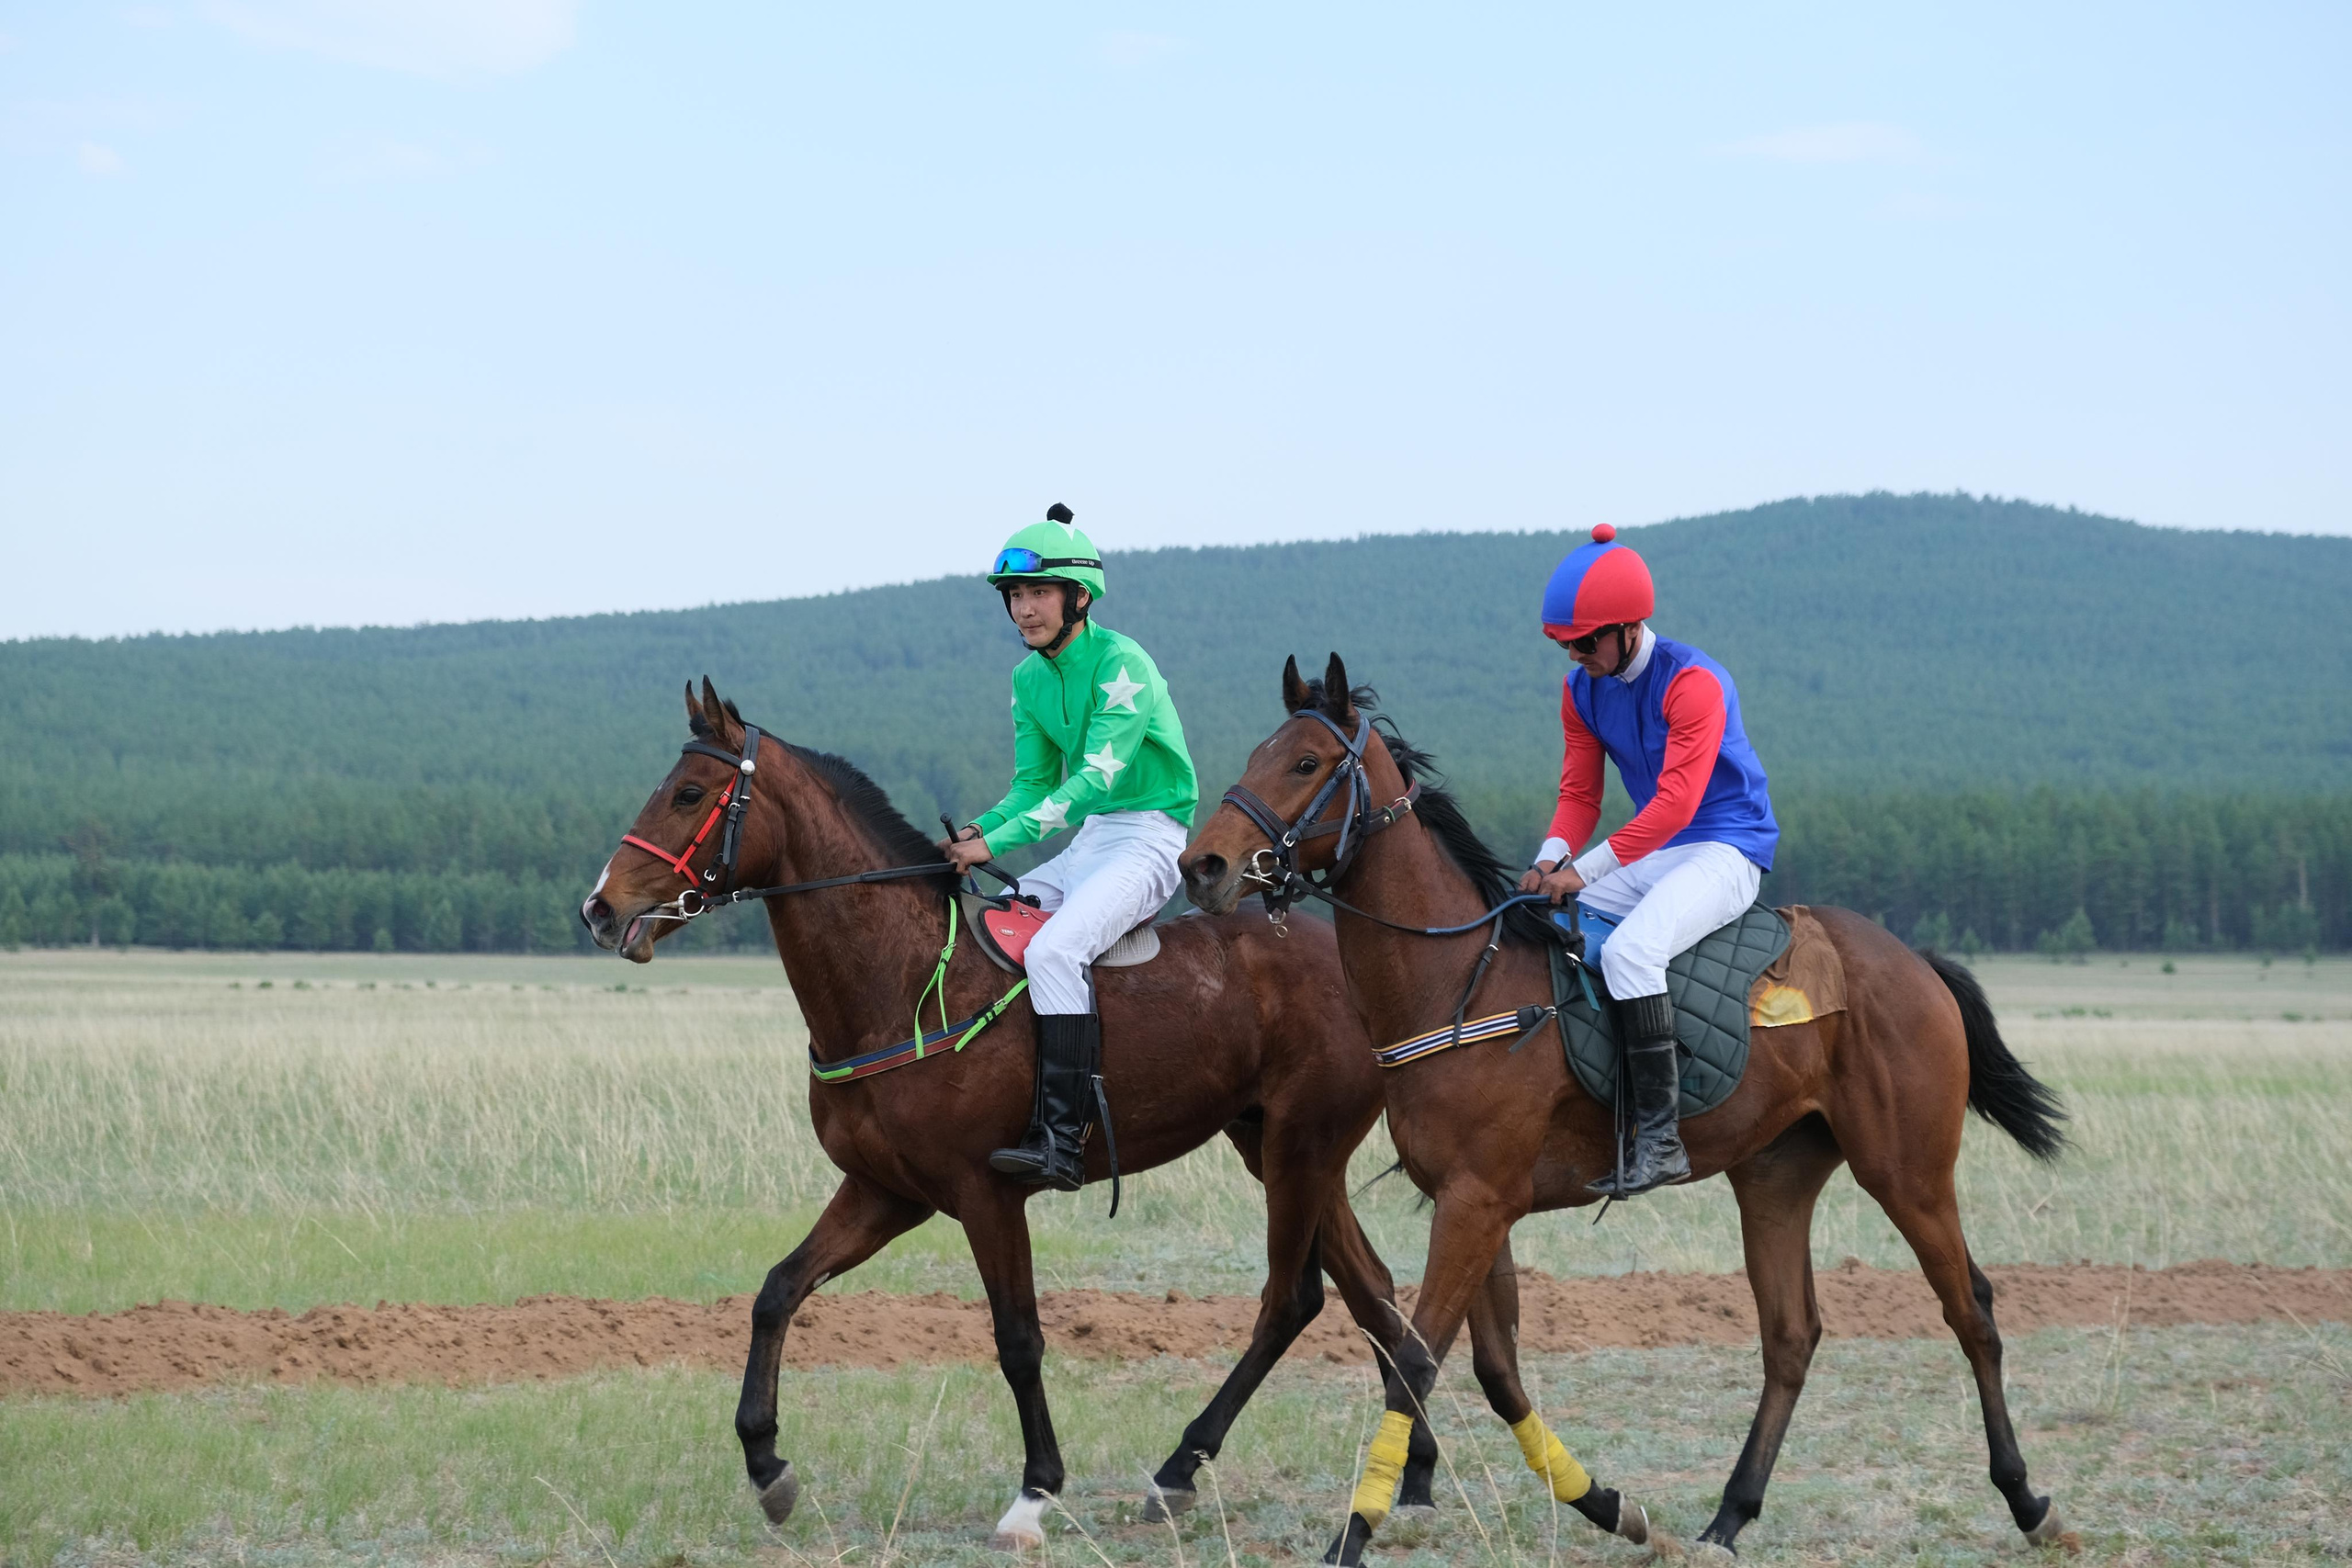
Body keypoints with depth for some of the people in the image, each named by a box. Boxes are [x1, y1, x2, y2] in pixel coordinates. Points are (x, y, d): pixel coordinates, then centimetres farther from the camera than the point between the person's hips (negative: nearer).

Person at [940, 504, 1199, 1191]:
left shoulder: (1121, 662, -16)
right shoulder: (1030, 677, 10)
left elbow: (1096, 776, -24)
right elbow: (1034, 784, 14)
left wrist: (1000, 841, -29)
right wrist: (977, 829, -7)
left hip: (1148, 841, -9)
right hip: (1086, 846, 9)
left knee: (1054, 950, -30)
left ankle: (1062, 1139, -32)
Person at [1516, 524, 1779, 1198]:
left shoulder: (1693, 682, -20)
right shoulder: (1582, 690, 5)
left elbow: (1675, 803, -26)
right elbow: (1579, 793, 7)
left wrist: (1584, 870, -29)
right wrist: (1550, 860, -15)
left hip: (1725, 852, -8)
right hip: (1650, 854, 9)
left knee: (1627, 949, -31)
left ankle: (1661, 1138, -28)